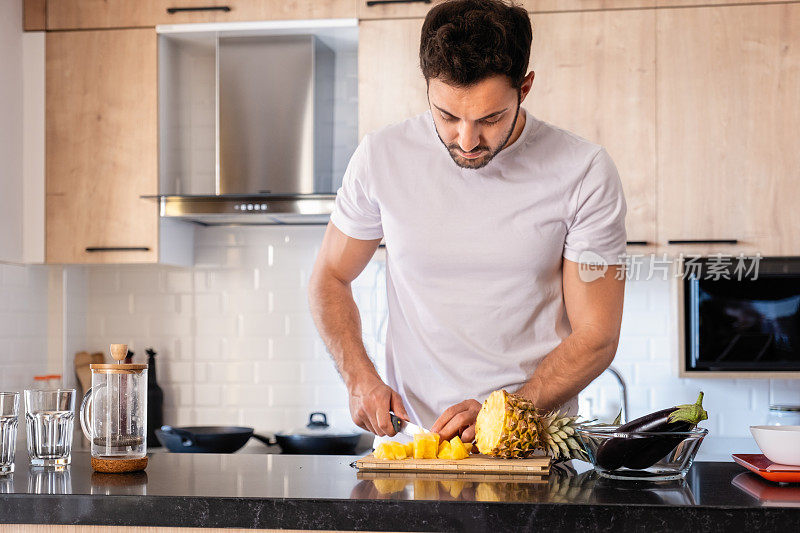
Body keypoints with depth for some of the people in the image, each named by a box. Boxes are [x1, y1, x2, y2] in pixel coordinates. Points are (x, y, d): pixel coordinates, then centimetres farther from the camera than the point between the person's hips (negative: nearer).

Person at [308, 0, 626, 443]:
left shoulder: (585, 173, -3)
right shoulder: (382, 157, 1)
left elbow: (596, 336, 0)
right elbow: (330, 277, 15)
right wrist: (359, 377, -2)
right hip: (410, 435, 2)